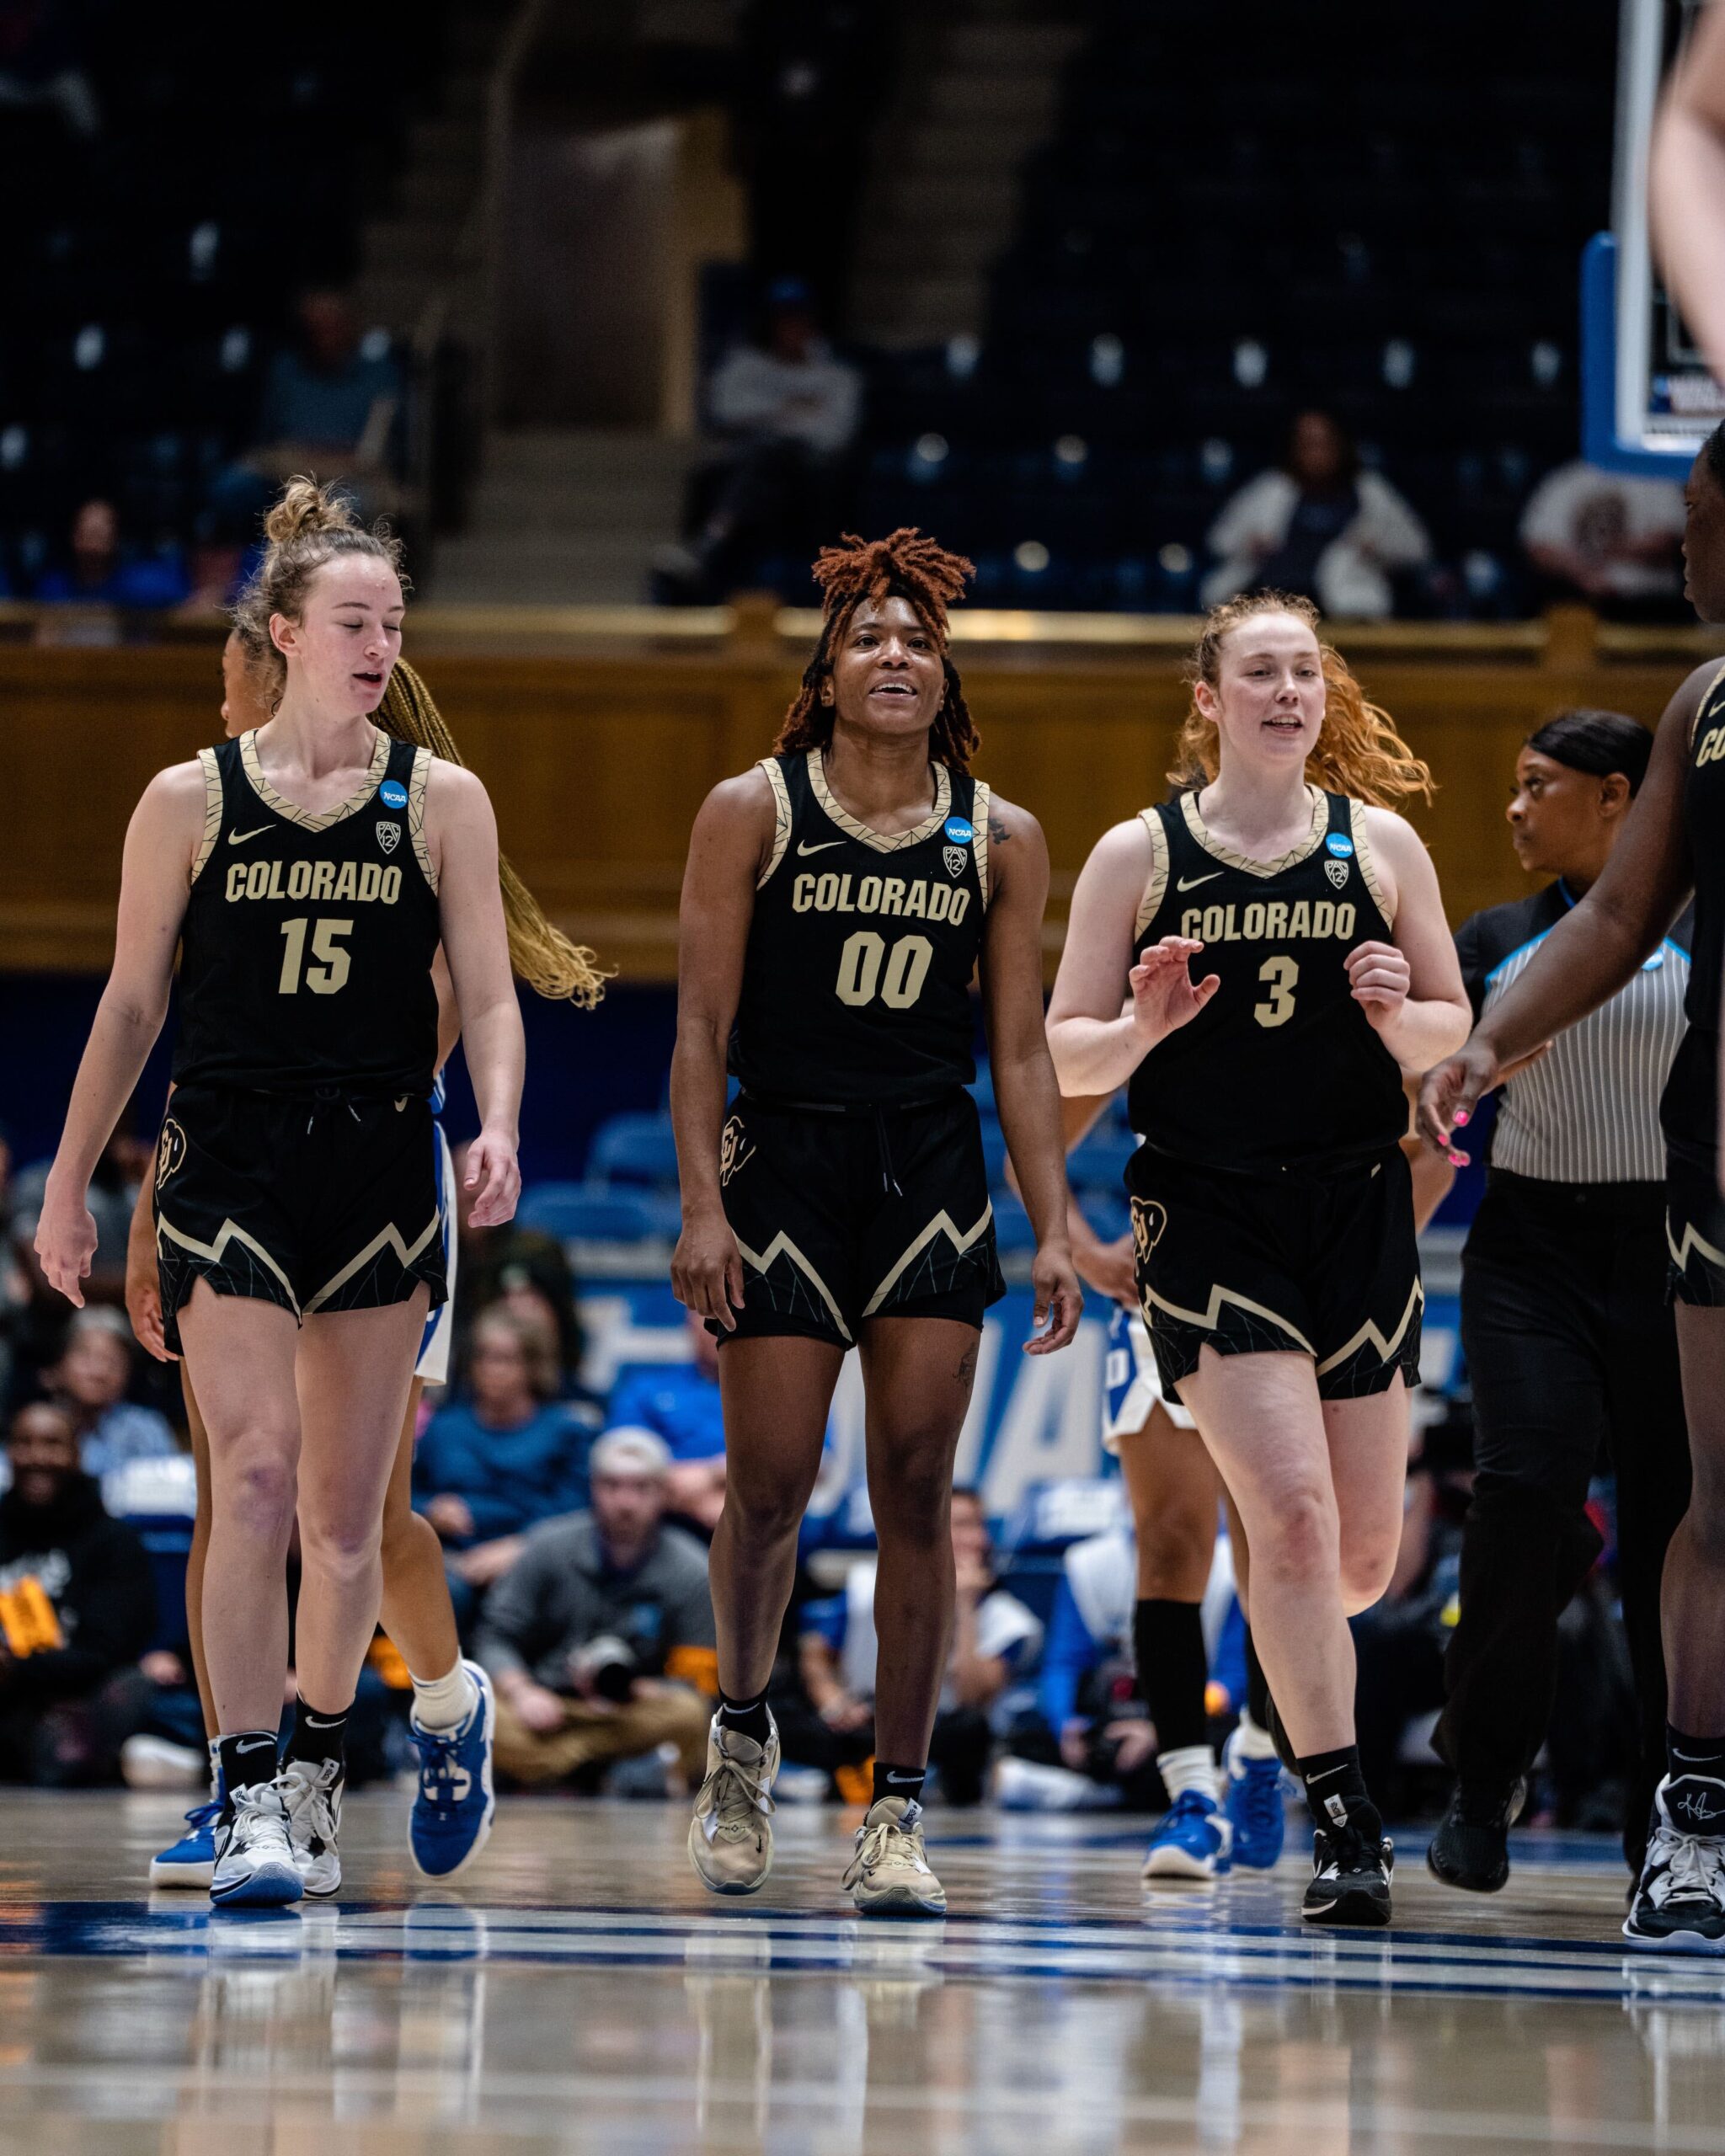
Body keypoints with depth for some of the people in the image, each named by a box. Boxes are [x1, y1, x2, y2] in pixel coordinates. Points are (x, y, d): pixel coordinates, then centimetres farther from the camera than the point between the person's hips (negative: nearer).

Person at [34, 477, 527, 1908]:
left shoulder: (439, 801, 4)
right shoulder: (192, 801, 2)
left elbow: (489, 995, 2)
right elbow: (133, 1006, 8)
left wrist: (498, 1127, -16)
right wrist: (70, 1185, 8)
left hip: (381, 1171, 2)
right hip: (230, 1165, -2)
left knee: (348, 1506, 6)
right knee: (255, 1477, -15)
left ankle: (316, 1773, 21)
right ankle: (249, 1797, -13)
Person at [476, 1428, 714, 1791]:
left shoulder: (691, 1573, -5)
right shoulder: (549, 1546, -1)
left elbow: (695, 1683, -5)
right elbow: (496, 1639, 1)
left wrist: (623, 1691, -23)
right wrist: (522, 1692, -20)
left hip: (639, 1706, 0)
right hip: (545, 1705, 0)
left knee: (687, 1714, -33)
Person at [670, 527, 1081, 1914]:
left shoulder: (999, 838, 7)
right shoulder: (752, 811, 0)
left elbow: (1020, 1047, 9)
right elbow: (703, 1027, -2)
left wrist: (1053, 1227, 2)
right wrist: (701, 1204, -10)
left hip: (934, 1174, 2)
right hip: (783, 1162, -2)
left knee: (916, 1488, -4)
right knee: (769, 1486, -3)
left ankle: (899, 1813, 1)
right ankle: (743, 1737, 25)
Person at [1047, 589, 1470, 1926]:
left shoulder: (1380, 846, 8)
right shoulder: (1140, 855, 2)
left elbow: (1454, 1031, 13)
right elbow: (1067, 1058, 4)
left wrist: (1398, 1014, -9)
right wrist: (1145, 1024, -17)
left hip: (1359, 1208, 3)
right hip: (1207, 1214, -3)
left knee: (1363, 1558, 5)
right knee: (1293, 1514, -17)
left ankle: (1283, 1658, 40)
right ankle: (1344, 1821, -13)